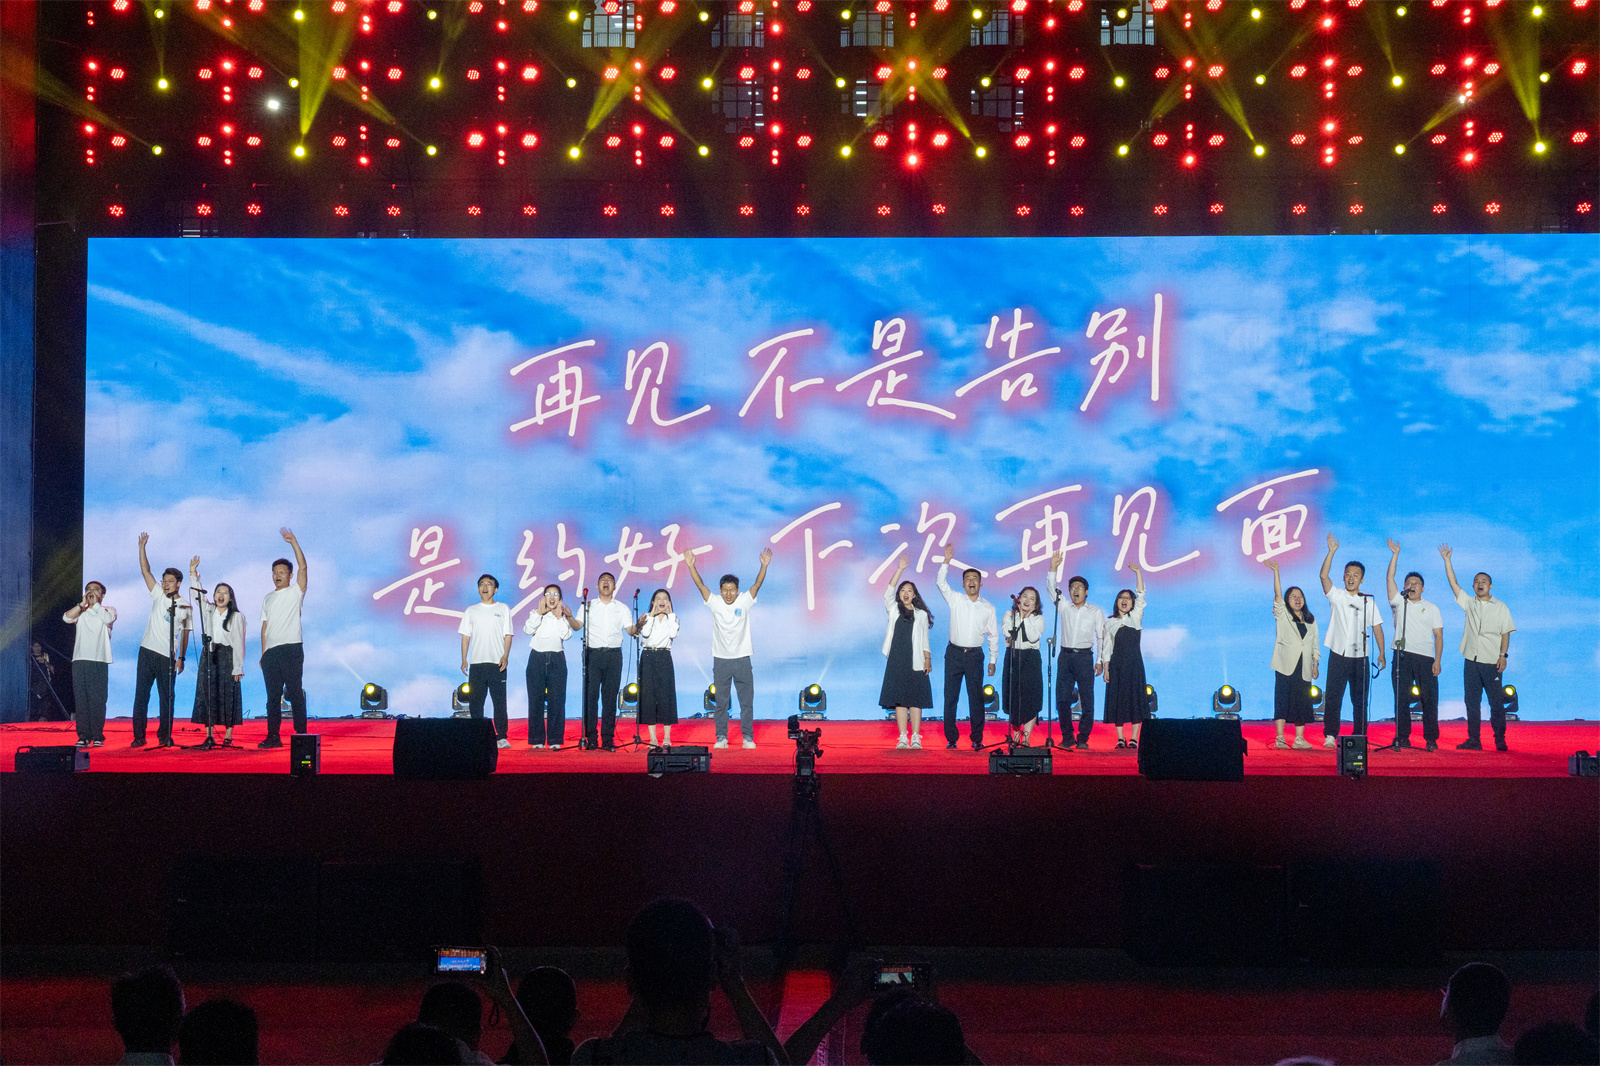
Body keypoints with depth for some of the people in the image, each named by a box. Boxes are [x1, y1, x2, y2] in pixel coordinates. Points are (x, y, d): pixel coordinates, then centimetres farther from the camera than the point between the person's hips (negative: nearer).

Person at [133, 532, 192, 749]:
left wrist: (181, 658, 1)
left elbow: (184, 634, 8)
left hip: (168, 657, -1)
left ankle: (165, 736, 10)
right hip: (147, 652, 1)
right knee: (141, 694, -1)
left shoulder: (185, 608, 5)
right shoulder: (158, 595, 8)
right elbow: (145, 570, 3)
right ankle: (139, 736, 2)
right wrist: (142, 547, -5)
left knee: (167, 697, 1)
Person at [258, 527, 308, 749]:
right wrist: (263, 653, 10)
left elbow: (302, 567, -9)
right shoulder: (267, 599, 20)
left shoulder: (295, 592, 4)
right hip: (271, 653, 5)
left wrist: (293, 542, -13)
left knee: (295, 693, -7)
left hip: (291, 649, -5)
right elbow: (265, 626, 18)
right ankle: (273, 737, 9)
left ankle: (301, 735, -6)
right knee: (273, 696, 6)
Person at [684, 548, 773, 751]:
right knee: (721, 702, 5)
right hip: (721, 660, 1)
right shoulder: (715, 603, 1)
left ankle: (748, 737, 9)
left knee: (747, 701, 2)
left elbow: (757, 584, -12)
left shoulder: (745, 601, -1)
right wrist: (691, 566, -22)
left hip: (742, 659, -1)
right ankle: (721, 738, 11)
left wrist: (764, 566, -28)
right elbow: (700, 585, -9)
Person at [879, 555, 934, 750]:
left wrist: (928, 659, 1)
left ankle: (915, 738, -3)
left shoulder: (921, 615, 12)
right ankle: (903, 738, -1)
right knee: (899, 699, -3)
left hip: (916, 662, 0)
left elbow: (924, 639, 12)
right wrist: (900, 569, -9)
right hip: (897, 660, 0)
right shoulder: (893, 610, 12)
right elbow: (889, 592, -3)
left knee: (916, 700, -4)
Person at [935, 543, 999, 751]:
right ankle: (951, 738, 7)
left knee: (976, 697, -1)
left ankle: (977, 739, 6)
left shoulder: (988, 608, 6)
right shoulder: (955, 600, 4)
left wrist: (993, 661, 7)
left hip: (975, 655, 0)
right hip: (954, 653, 0)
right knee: (950, 696, 0)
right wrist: (946, 561, -19)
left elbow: (993, 636, 10)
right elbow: (941, 583, -9)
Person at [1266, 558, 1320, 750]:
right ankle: (1280, 738, -11)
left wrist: (1316, 664, 11)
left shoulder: (1310, 619, 17)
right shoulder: (1282, 615, 7)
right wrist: (1276, 572, -15)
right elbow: (1278, 595, -7)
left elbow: (1315, 643, 19)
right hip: (1286, 665, -4)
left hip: (1304, 666, 4)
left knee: (1302, 701, 1)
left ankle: (1300, 738, 5)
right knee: (1282, 699, -8)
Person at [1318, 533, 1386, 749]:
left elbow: (1377, 627, 10)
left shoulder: (1368, 602, 10)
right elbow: (1324, 575, -10)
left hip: (1360, 657, 2)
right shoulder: (1336, 596, 4)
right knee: (1333, 697, -5)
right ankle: (1330, 736, -2)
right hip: (1338, 656, -2)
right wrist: (1331, 552, -19)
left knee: (1360, 699, 5)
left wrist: (1382, 652, 3)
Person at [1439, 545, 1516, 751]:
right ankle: (1474, 740, 8)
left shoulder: (1500, 607, 6)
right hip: (1471, 660, 3)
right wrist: (1447, 560, 3)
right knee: (1471, 701, 3)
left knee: (1496, 702, -4)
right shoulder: (1469, 603, 13)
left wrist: (1503, 655, -8)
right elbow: (1453, 584, 8)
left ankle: (1500, 740, 2)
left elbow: (1506, 633, 3)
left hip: (1491, 662, -3)